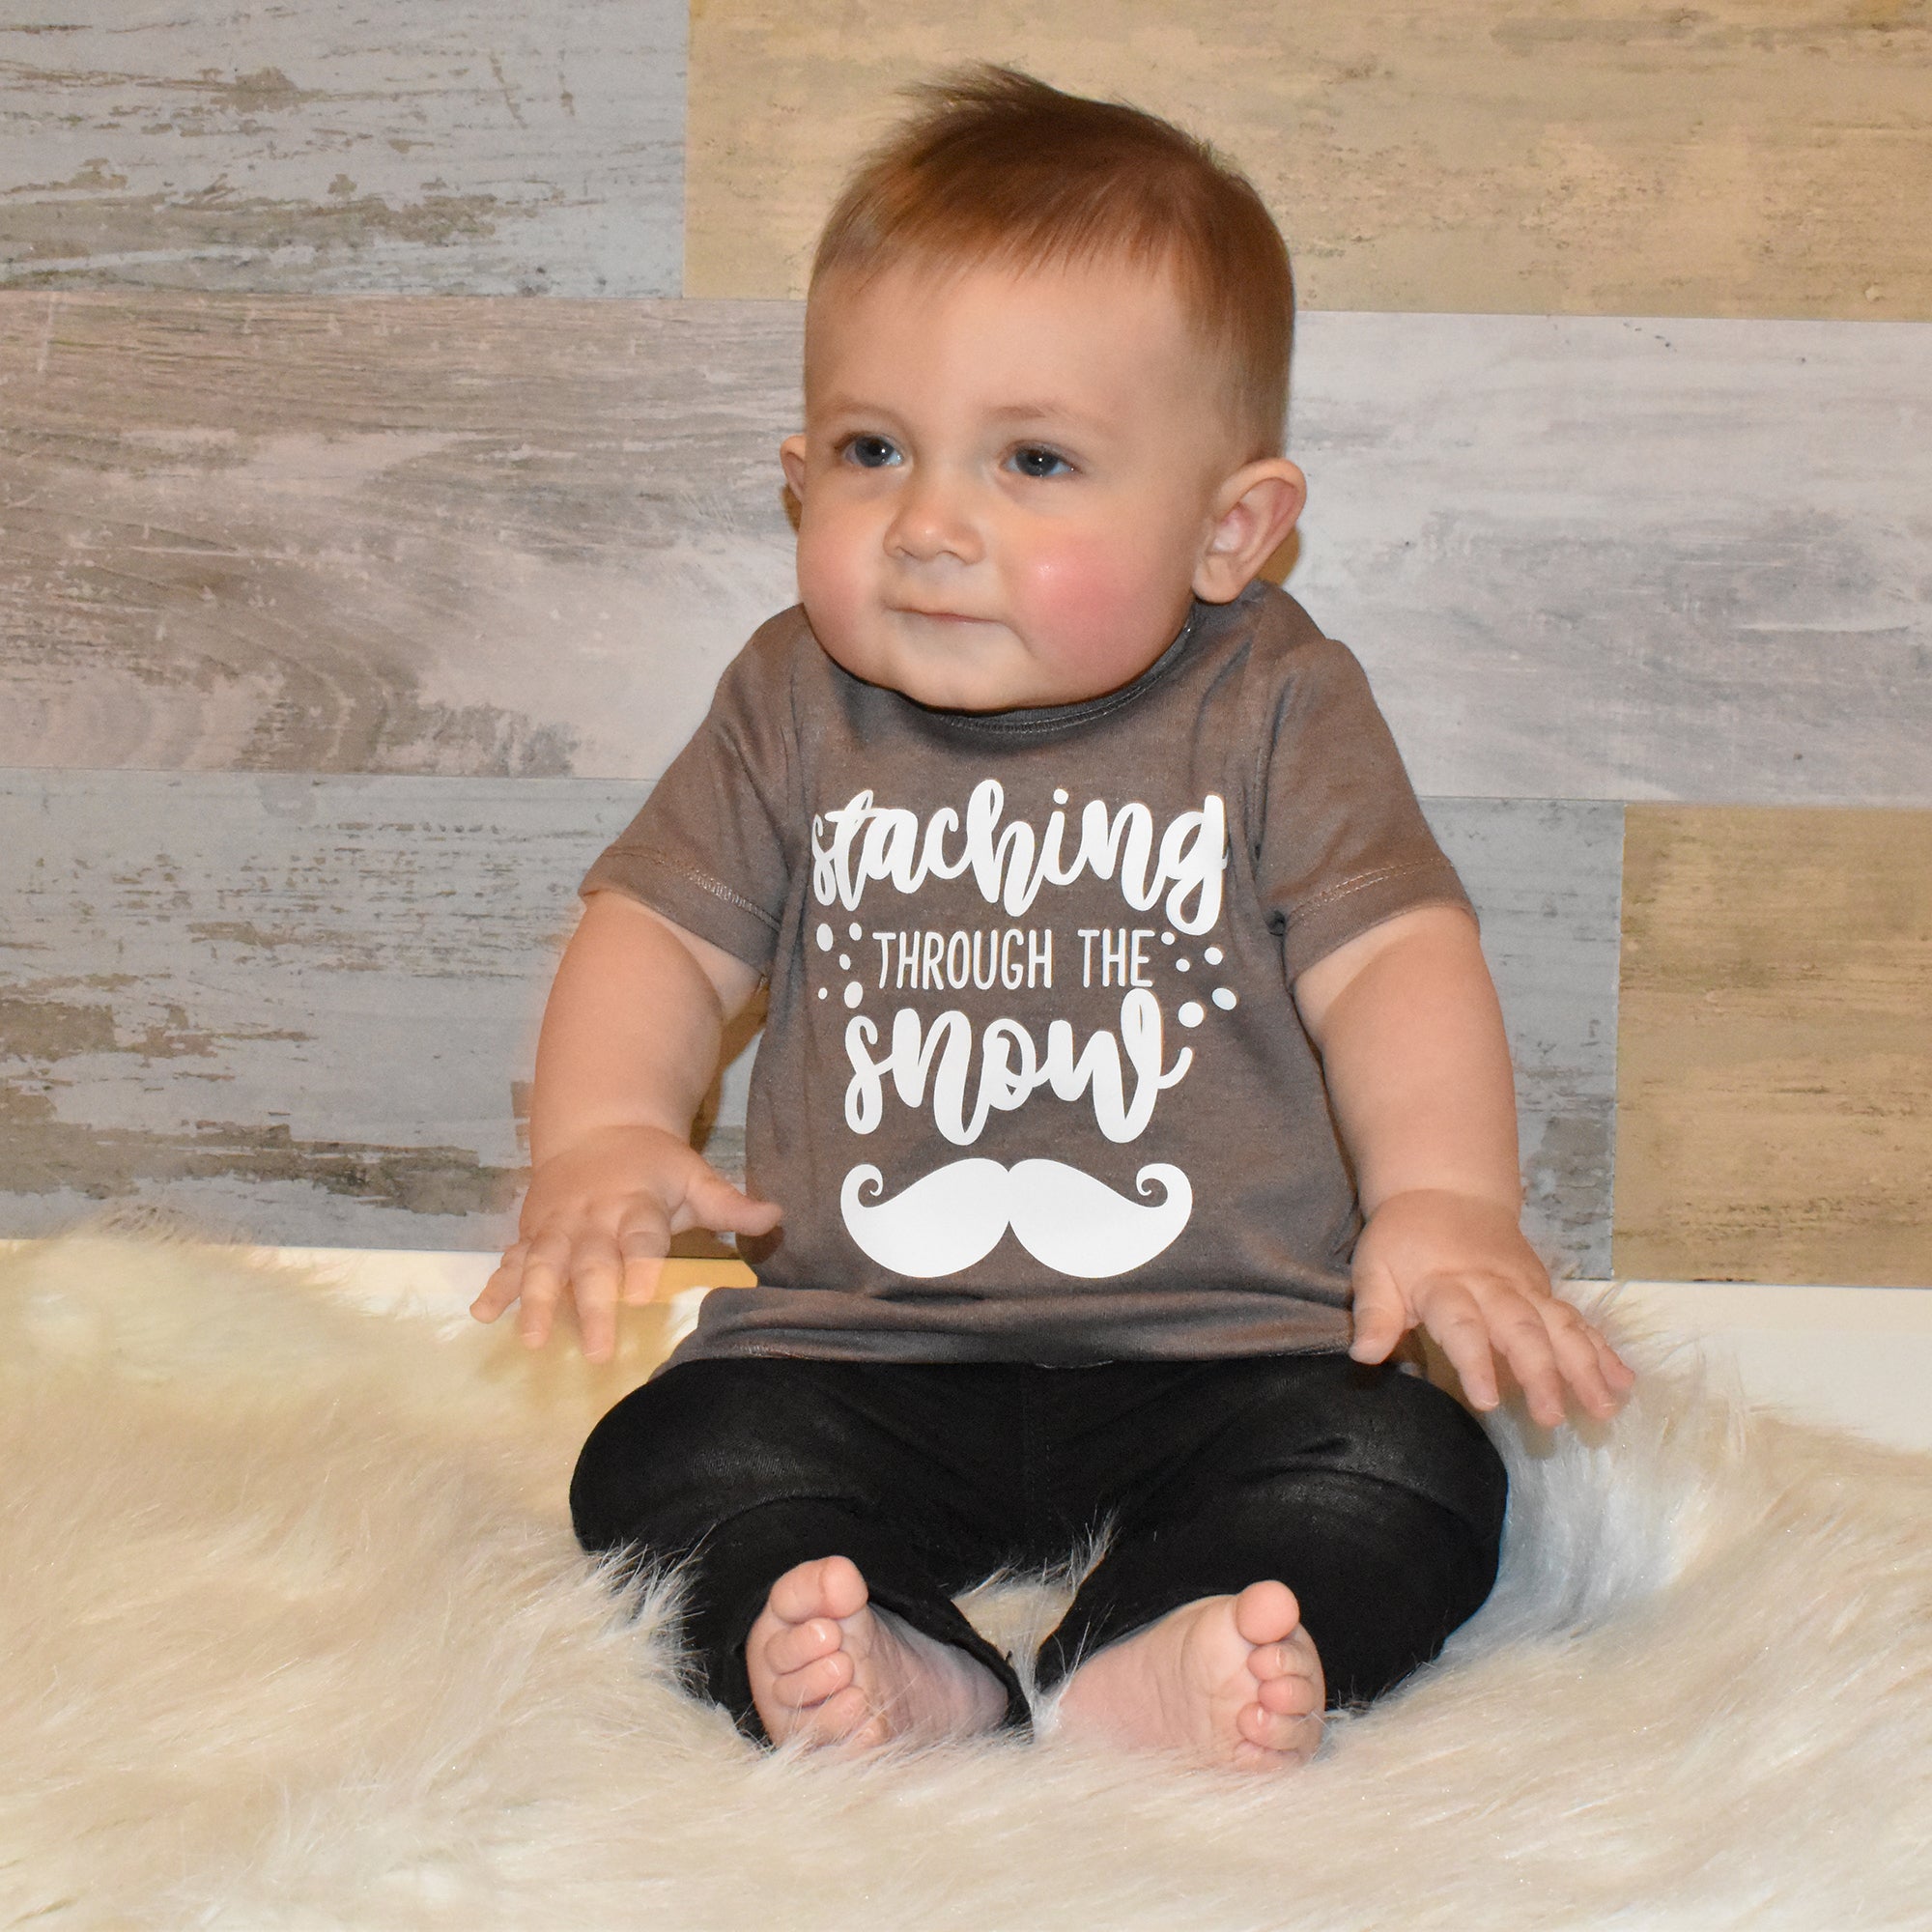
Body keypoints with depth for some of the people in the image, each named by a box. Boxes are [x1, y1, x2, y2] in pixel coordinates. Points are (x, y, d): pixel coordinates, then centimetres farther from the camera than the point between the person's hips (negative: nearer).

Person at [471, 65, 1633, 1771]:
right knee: (665, 1456, -22)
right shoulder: (798, 708, 6)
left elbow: (1393, 955, -6)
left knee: (1412, 1472, -26)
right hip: (856, 1343, 2)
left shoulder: (1275, 707, 0)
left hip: (1219, 1344, -1)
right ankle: (895, 1676, -41)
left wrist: (1447, 1196, -23)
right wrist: (604, 1135, -16)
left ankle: (1151, 1678, -44)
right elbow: (664, 928, 5)